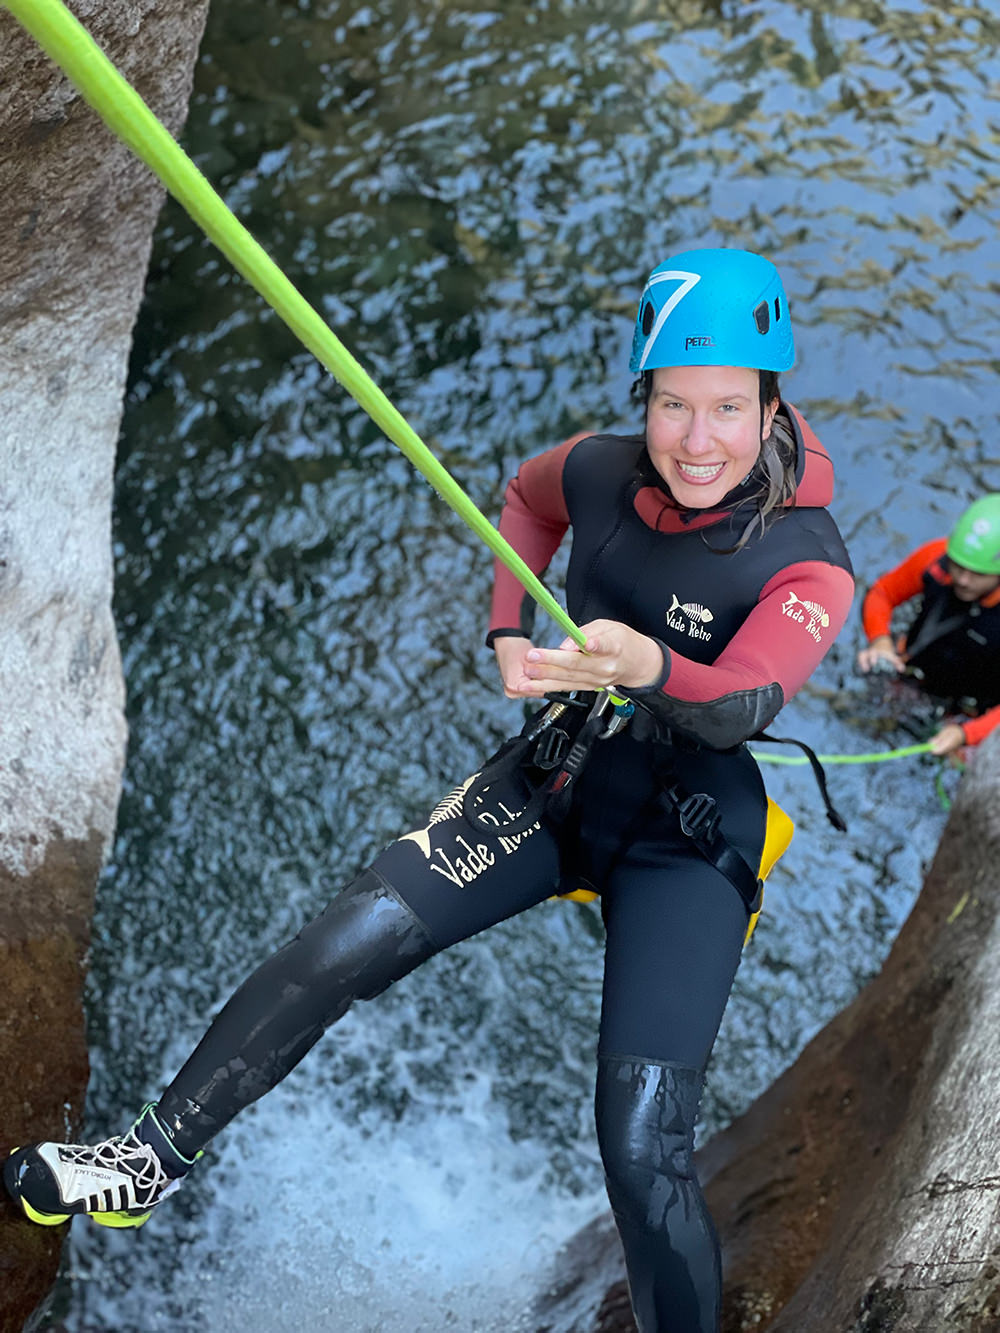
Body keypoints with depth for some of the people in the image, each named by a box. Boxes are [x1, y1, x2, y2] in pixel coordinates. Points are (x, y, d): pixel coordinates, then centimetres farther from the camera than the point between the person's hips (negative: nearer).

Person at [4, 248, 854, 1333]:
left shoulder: (807, 562, -19)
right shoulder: (600, 473, -7)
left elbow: (741, 705, -37)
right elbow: (525, 498, 17)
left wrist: (647, 666, -58)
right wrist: (508, 635, 4)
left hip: (686, 839, -3)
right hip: (555, 772, 4)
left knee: (643, 1154, -14)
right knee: (357, 932, -17)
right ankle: (156, 1156, -2)